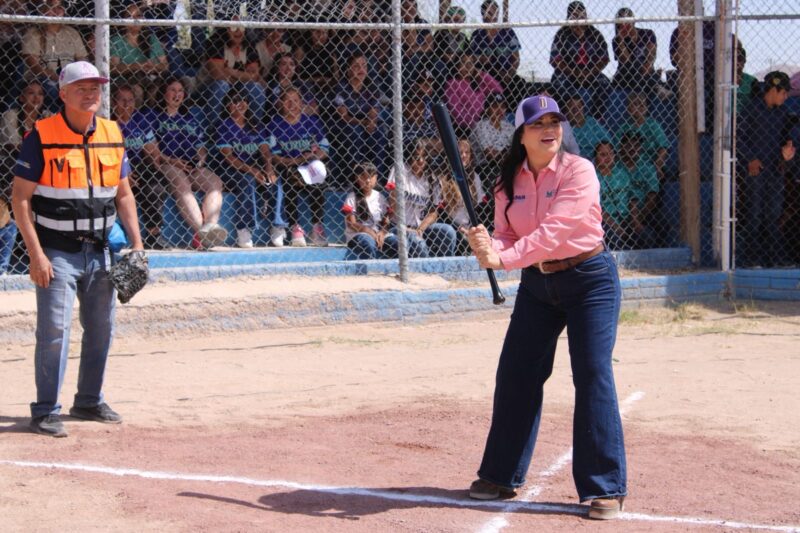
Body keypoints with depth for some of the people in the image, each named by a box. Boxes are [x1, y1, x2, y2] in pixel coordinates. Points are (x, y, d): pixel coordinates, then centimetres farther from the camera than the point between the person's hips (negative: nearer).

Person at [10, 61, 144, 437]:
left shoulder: (112, 135, 7)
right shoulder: (41, 137, -9)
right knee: (54, 329, -10)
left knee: (101, 328, 12)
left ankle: (89, 402, 27)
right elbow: (20, 198, -10)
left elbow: (123, 194, 14)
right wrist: (36, 253, -17)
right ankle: (45, 412, -2)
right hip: (57, 251, -6)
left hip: (101, 250, 6)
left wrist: (136, 243, 5)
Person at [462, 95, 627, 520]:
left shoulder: (578, 171, -17)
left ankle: (606, 488, -6)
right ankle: (501, 476, 23)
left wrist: (505, 259, -35)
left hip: (589, 280, -6)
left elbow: (555, 230, -27)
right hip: (535, 284, 6)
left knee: (593, 375, -11)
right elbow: (507, 237, -1)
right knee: (515, 375, 8)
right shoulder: (510, 181, 1)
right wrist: (486, 247, -24)